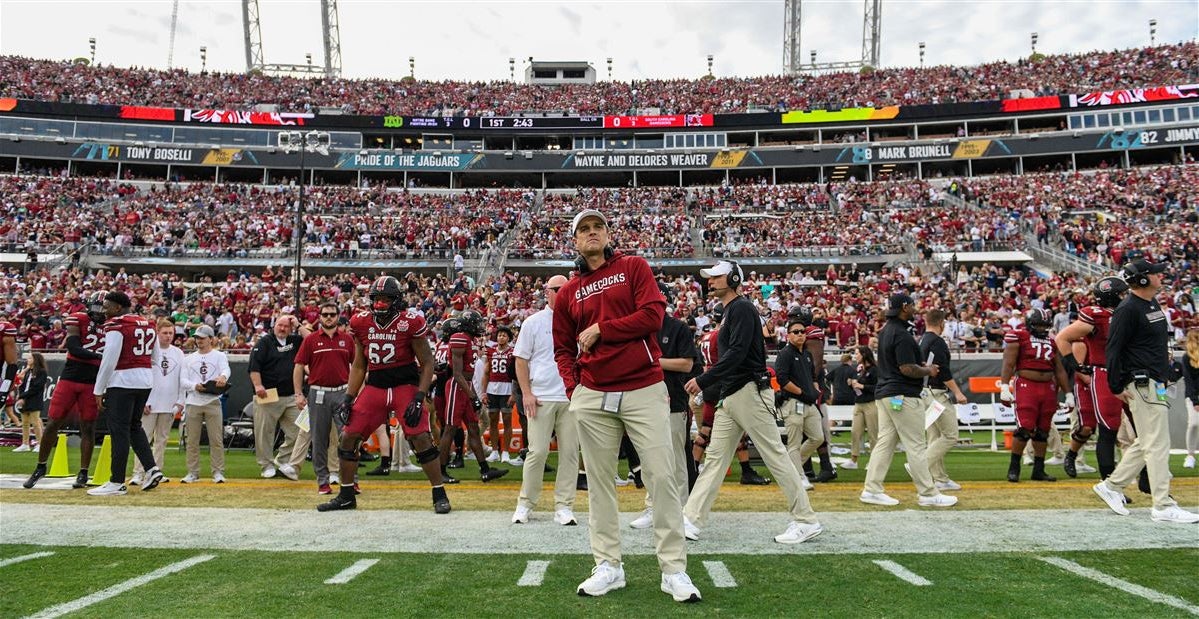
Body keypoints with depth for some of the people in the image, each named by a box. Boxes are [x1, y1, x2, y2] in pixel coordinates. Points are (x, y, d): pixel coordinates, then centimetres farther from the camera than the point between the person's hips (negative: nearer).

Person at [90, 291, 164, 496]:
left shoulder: (116, 325, -10)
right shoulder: (149, 325, 12)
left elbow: (109, 360, -13)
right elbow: (157, 359, 16)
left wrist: (99, 390, -8)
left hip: (122, 381, -7)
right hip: (146, 380, 7)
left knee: (119, 429, -2)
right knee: (134, 426, 20)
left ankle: (117, 483, 1)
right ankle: (152, 469, 11)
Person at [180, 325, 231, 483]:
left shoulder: (219, 356, 6)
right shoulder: (188, 359, 15)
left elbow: (226, 369, -14)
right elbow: (182, 380, 7)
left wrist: (223, 376, -39)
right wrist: (195, 386, -15)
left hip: (213, 402, -3)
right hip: (193, 403, 3)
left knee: (216, 439, -4)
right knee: (192, 440, 5)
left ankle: (218, 473, 1)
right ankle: (193, 473, 14)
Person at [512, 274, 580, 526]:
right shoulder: (533, 322, 4)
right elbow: (521, 359, 4)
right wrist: (526, 393, -5)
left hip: (572, 397, 3)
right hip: (541, 398, -3)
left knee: (570, 452, 2)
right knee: (537, 451, -4)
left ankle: (564, 506, 10)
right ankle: (525, 503, 10)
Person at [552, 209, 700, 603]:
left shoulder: (634, 268, 6)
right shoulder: (568, 293, 14)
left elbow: (653, 315, -8)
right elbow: (563, 349, 17)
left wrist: (600, 329, -5)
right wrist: (572, 388, 1)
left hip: (644, 390, -3)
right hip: (593, 398, 3)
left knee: (661, 477, -5)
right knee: (600, 481, 7)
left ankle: (673, 569, 4)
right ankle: (608, 566, 18)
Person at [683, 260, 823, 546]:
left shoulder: (742, 308, -9)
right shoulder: (729, 313, 20)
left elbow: (737, 353, -21)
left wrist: (703, 380, -21)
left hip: (750, 392, -10)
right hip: (729, 397, 10)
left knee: (775, 455, -5)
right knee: (715, 456, 6)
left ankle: (806, 521, 3)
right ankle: (692, 520, 7)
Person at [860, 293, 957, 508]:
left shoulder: (886, 331, 14)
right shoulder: (902, 335, -17)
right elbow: (907, 369, -22)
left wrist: (922, 367, 17)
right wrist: (928, 371, -5)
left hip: (884, 394, 10)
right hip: (903, 397, -10)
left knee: (884, 442, 9)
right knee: (916, 446, -2)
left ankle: (872, 490, 8)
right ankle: (928, 494, 4)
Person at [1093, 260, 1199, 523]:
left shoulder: (1153, 302, 14)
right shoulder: (1128, 309, -16)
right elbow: (1113, 349, -17)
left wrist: (1165, 376, 20)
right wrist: (1117, 387, -16)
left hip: (1159, 384, 10)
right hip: (1143, 385, -10)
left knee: (1146, 442, 15)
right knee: (1157, 444, -7)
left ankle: (1112, 486, 24)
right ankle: (1163, 506, -1)